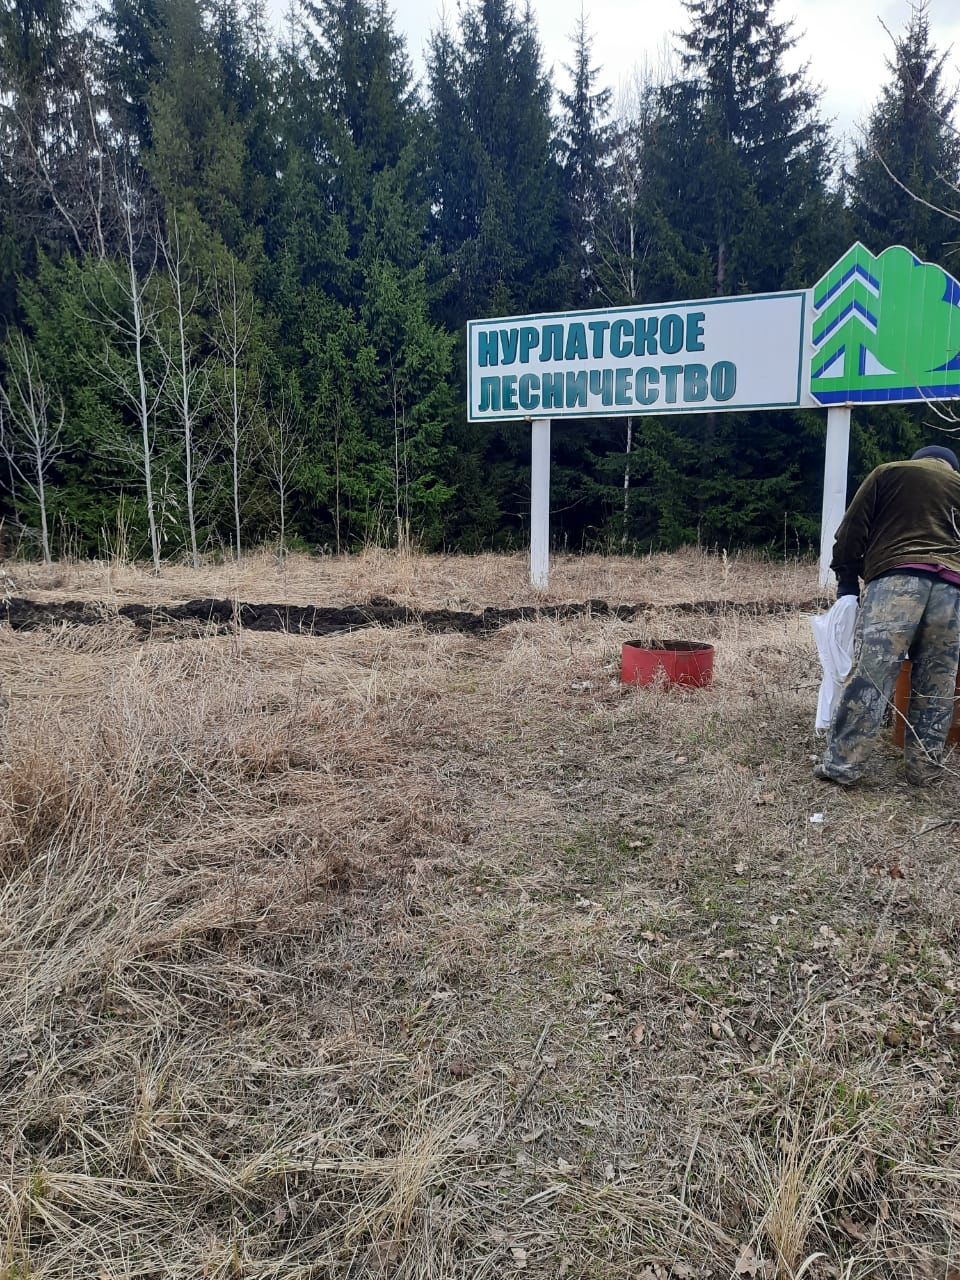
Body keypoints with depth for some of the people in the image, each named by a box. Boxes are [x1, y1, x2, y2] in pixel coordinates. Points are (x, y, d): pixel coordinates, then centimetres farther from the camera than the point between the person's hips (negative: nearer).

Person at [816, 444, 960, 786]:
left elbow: (853, 528, 13)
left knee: (871, 674, -9)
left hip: (896, 579, -3)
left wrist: (846, 579, 20)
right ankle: (925, 769, 15)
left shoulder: (890, 472, 20)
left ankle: (842, 765, -10)